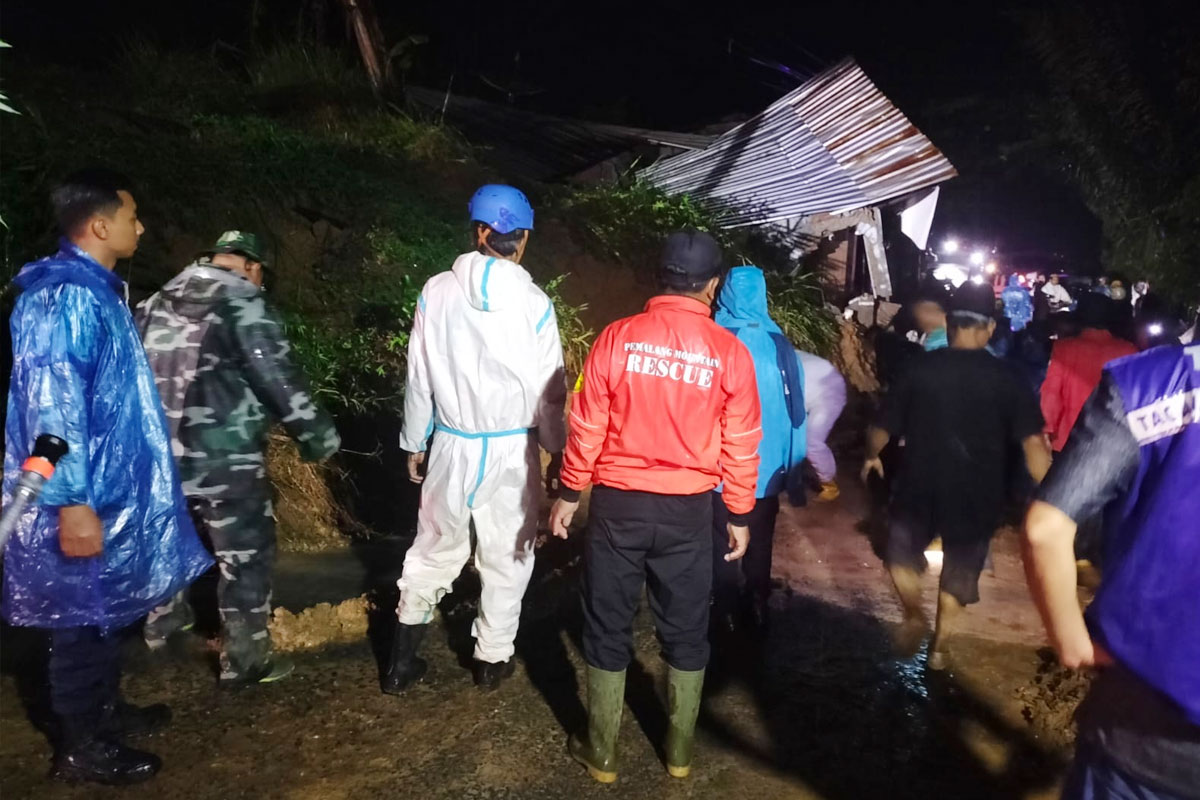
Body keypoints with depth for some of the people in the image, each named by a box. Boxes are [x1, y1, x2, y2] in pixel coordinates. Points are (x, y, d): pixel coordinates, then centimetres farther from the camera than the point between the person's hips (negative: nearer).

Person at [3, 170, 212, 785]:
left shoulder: (93, 290, 11)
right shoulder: (63, 297, -21)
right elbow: (50, 405, -25)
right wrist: (72, 501, -26)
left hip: (108, 486, 10)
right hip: (83, 497, -10)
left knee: (105, 609, 21)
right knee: (84, 615, 3)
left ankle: (105, 709, 38)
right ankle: (81, 746, 19)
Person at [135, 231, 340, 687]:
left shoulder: (158, 302, 12)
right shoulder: (244, 305, -13)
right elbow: (279, 380, -18)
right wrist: (319, 436, -9)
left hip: (163, 453, 8)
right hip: (224, 459, -8)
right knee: (246, 556, 4)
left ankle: (163, 620, 48)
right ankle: (244, 662, 13)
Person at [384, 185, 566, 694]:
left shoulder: (437, 292, -5)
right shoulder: (533, 303, -11)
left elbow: (419, 377, 1)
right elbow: (548, 391, -7)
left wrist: (414, 441, 13)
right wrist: (558, 451, 6)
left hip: (453, 444, 2)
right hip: (511, 449, -2)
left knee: (434, 548, 17)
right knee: (506, 556, 14)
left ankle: (402, 660, 25)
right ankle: (493, 659, 28)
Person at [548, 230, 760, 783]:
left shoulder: (617, 337, -7)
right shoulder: (729, 352, -6)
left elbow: (587, 426, -3)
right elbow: (741, 445, -1)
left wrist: (569, 493, 8)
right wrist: (740, 516, 10)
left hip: (617, 503, 0)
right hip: (688, 510, 1)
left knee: (608, 629, 13)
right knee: (685, 632, 17)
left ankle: (601, 753, 25)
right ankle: (680, 750, 31)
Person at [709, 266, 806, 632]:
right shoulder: (782, 347, -5)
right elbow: (797, 414, -3)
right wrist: (793, 472, 5)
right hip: (768, 468, 2)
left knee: (723, 543, 13)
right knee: (760, 543, 18)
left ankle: (726, 612, 21)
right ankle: (757, 608, 28)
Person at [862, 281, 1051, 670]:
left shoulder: (921, 369, -7)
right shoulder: (1007, 378, -8)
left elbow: (881, 429, -1)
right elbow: (1033, 442, -15)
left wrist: (871, 457, 18)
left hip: (921, 487, -1)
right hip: (977, 496, 1)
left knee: (902, 553, 23)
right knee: (959, 572, 19)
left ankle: (914, 617, 9)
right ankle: (939, 646, 27)